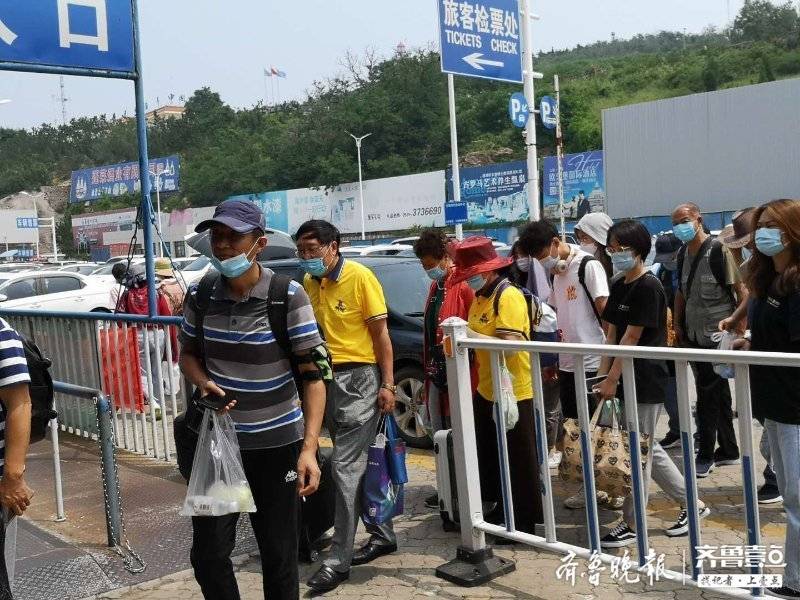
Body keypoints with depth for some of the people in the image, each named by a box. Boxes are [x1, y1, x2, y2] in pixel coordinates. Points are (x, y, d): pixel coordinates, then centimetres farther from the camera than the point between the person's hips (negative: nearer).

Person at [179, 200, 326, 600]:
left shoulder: (288, 296, -14)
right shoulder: (200, 297, -3)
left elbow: (313, 375, -13)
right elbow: (188, 354, 14)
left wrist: (309, 449, -22)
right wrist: (204, 384, -10)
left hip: (277, 443, -3)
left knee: (279, 554, 9)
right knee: (208, 554, 8)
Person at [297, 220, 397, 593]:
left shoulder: (361, 276, -10)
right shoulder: (308, 282, 8)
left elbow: (381, 332, -9)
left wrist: (388, 384, -13)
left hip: (359, 379, -6)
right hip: (327, 379, 7)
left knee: (346, 467, -7)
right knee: (361, 464, 15)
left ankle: (338, 560, -1)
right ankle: (382, 535, 29)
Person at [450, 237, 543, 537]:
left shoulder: (508, 296, -16)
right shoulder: (480, 296, 12)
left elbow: (511, 344, -26)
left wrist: (470, 335, -28)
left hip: (513, 392, -9)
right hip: (487, 389, 9)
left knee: (518, 460, 2)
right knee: (489, 456, 18)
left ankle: (525, 521, 15)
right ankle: (502, 510, 33)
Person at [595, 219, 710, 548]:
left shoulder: (648, 287, -14)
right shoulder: (619, 287, 11)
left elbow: (632, 337, -17)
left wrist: (612, 379, -16)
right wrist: (603, 375, 6)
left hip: (646, 381, -9)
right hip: (628, 380, 9)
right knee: (648, 448, 15)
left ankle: (631, 523, 11)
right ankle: (693, 504, 29)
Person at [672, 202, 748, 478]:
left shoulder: (718, 251, -13)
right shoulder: (683, 254, 8)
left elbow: (741, 291, -13)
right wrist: (678, 326, 11)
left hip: (717, 335, -7)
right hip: (694, 335, 7)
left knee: (708, 393, -3)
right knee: (718, 393, 14)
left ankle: (706, 455, 8)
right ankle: (728, 450, 24)